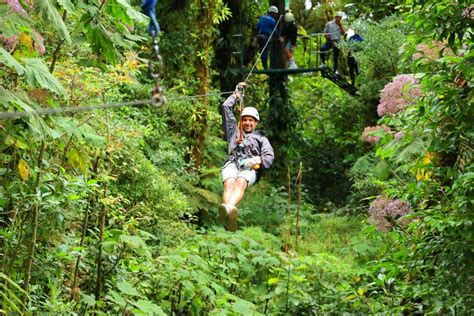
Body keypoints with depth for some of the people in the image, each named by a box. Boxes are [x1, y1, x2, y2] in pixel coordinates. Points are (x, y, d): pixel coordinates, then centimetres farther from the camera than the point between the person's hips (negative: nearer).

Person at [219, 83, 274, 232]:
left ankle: (229, 208, -69)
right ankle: (229, 216, -66)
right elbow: (226, 107, 38)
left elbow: (269, 157, 14)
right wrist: (235, 95, 48)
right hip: (232, 163, 1)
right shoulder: (234, 131, 39)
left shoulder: (261, 138, 33)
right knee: (229, 184, -35)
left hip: (250, 168, -1)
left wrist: (255, 161, -5)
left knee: (240, 183, -38)